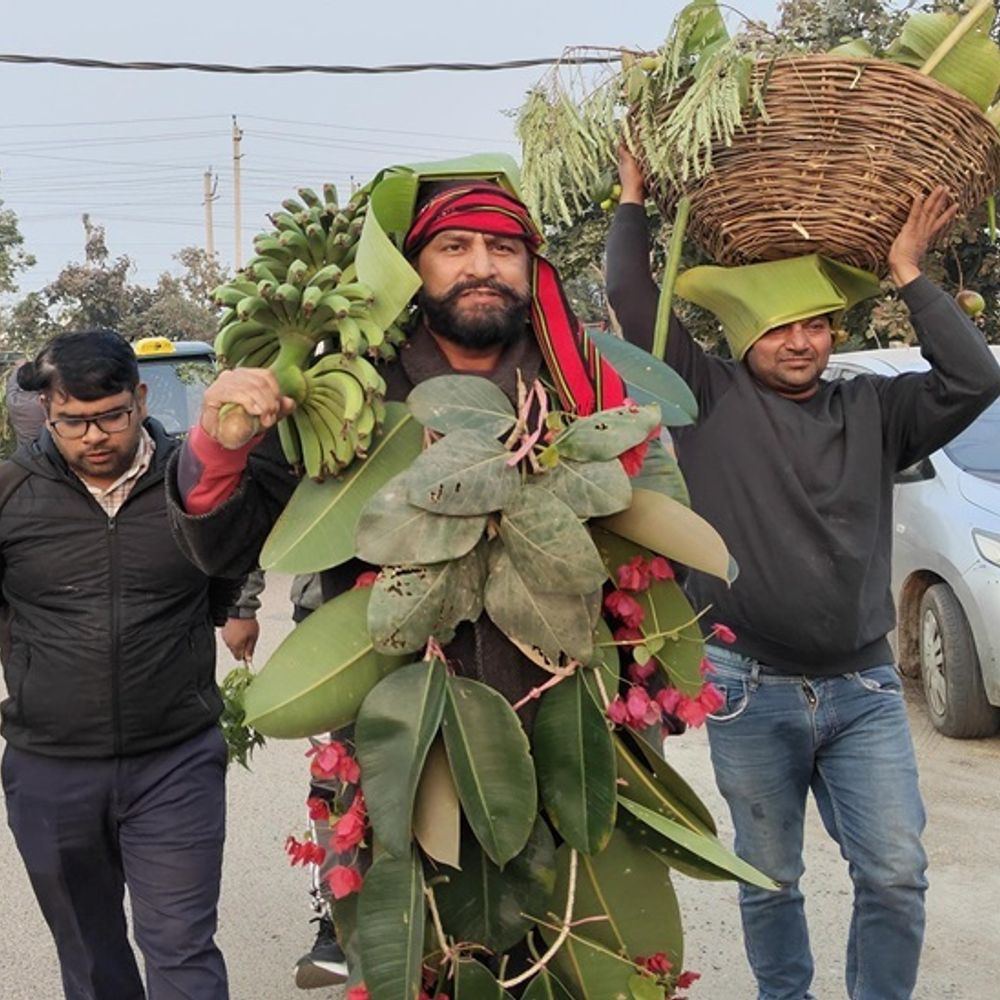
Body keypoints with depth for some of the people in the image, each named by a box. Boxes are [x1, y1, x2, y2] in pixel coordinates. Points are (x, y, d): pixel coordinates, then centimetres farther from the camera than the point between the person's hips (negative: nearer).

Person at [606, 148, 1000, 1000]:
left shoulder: (872, 410, 6)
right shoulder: (710, 399, -1)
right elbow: (632, 302, -5)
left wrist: (909, 275, -5)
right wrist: (633, 200, 4)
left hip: (864, 690, 2)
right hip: (750, 690, -2)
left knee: (896, 875, 0)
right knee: (770, 877, 12)